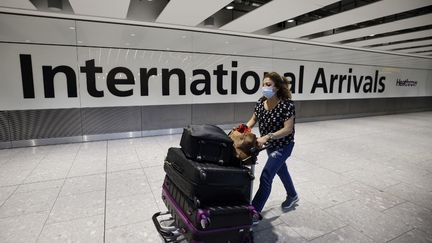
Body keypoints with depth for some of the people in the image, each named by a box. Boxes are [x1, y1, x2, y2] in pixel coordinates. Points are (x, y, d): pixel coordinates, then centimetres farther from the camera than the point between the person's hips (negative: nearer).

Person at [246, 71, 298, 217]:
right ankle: (292, 196, 54)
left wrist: (267, 137, -40)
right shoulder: (261, 102, -7)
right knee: (281, 170, 26)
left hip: (283, 146, -7)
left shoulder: (286, 104, -26)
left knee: (265, 177, -12)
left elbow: (288, 129, -30)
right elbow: (253, 120, 4)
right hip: (270, 145, 7)